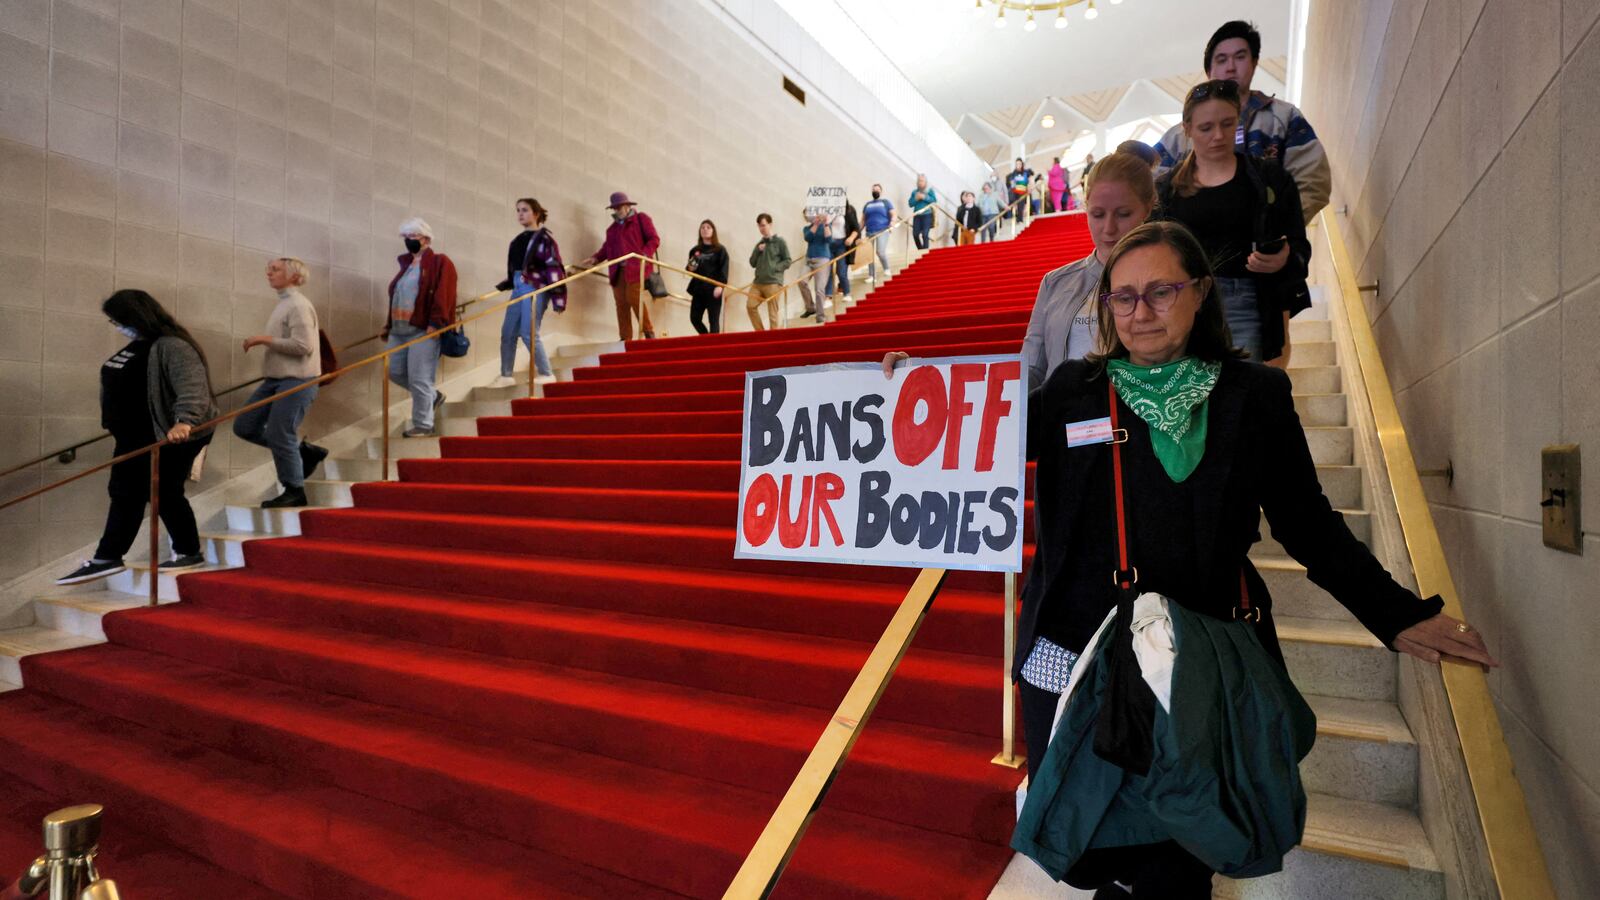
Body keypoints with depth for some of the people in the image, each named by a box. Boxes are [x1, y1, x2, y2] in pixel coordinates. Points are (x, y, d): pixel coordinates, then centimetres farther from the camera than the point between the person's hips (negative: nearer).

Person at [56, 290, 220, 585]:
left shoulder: (172, 346, -19)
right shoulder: (136, 347, 13)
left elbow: (192, 385, -35)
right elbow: (118, 390, 25)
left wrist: (184, 420, -50)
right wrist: (118, 428, 31)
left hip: (170, 437, -9)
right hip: (134, 439, 9)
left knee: (164, 493, 1)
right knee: (124, 494, 13)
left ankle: (189, 552, 15)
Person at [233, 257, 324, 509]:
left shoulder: (298, 305, -12)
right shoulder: (283, 304, 19)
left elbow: (303, 346, -22)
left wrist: (265, 339, -16)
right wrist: (263, 341, 14)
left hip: (296, 382, -10)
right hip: (275, 379, 10)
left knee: (278, 435, -8)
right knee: (244, 426, 7)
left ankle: (294, 492, 4)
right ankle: (303, 451, 15)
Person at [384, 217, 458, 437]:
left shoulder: (440, 262, -4)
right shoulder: (406, 264, 21)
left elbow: (442, 295, -15)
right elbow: (395, 296, 23)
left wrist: (435, 323, -24)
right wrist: (388, 325, 20)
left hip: (422, 330, -9)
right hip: (399, 329, 9)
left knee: (419, 379, -7)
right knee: (394, 372, 10)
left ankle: (423, 426, 3)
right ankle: (433, 396, 29)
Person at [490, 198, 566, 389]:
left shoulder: (544, 238, -8)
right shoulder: (519, 240, 15)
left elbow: (554, 268, -13)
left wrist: (558, 299, -18)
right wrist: (503, 285, 26)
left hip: (535, 289, -8)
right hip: (519, 288, 8)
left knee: (529, 333, -11)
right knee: (507, 333, 8)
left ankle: (546, 374, 2)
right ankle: (506, 376, 18)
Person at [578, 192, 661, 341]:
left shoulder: (641, 219, 7)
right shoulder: (612, 227, 25)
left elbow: (654, 239, -2)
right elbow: (607, 247, 22)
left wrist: (644, 255, -16)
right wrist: (594, 259, 6)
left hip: (635, 268, -6)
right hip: (617, 271, 6)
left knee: (634, 299, -14)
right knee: (621, 304, 0)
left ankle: (649, 333, -1)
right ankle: (625, 339, 3)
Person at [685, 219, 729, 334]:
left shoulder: (720, 249, 1)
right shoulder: (695, 250, 14)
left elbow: (724, 269, -7)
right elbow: (690, 268, 23)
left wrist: (720, 285, -19)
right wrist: (689, 269, -1)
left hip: (713, 289, -5)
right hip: (698, 289, 5)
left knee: (714, 320, -4)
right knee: (695, 319, 2)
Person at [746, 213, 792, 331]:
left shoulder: (779, 242, 1)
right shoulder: (759, 244, 15)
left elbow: (788, 261, -2)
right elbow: (752, 263, 15)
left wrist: (774, 268, -12)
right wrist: (758, 251, 0)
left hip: (773, 282, -5)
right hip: (758, 282, 5)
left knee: (772, 313, -5)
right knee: (750, 306, -8)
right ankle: (760, 332, 4)